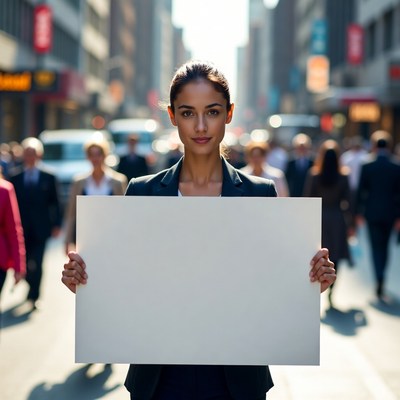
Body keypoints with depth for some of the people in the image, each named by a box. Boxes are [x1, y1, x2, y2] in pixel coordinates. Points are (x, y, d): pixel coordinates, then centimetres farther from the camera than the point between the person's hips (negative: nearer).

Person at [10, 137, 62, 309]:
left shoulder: (48, 178, 3)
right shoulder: (15, 179, 5)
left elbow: (55, 203, 4)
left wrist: (56, 224, -2)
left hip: (40, 229, -2)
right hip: (22, 229, 2)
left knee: (36, 264, -8)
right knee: (26, 263, 7)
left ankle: (33, 296, 0)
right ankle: (33, 291, 28)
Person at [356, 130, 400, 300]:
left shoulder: (366, 167, -8)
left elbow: (361, 191, -4)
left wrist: (359, 212, 6)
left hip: (372, 212, -2)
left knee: (376, 247, 2)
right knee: (385, 246, 16)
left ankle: (379, 281, -9)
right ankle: (381, 279, 22)